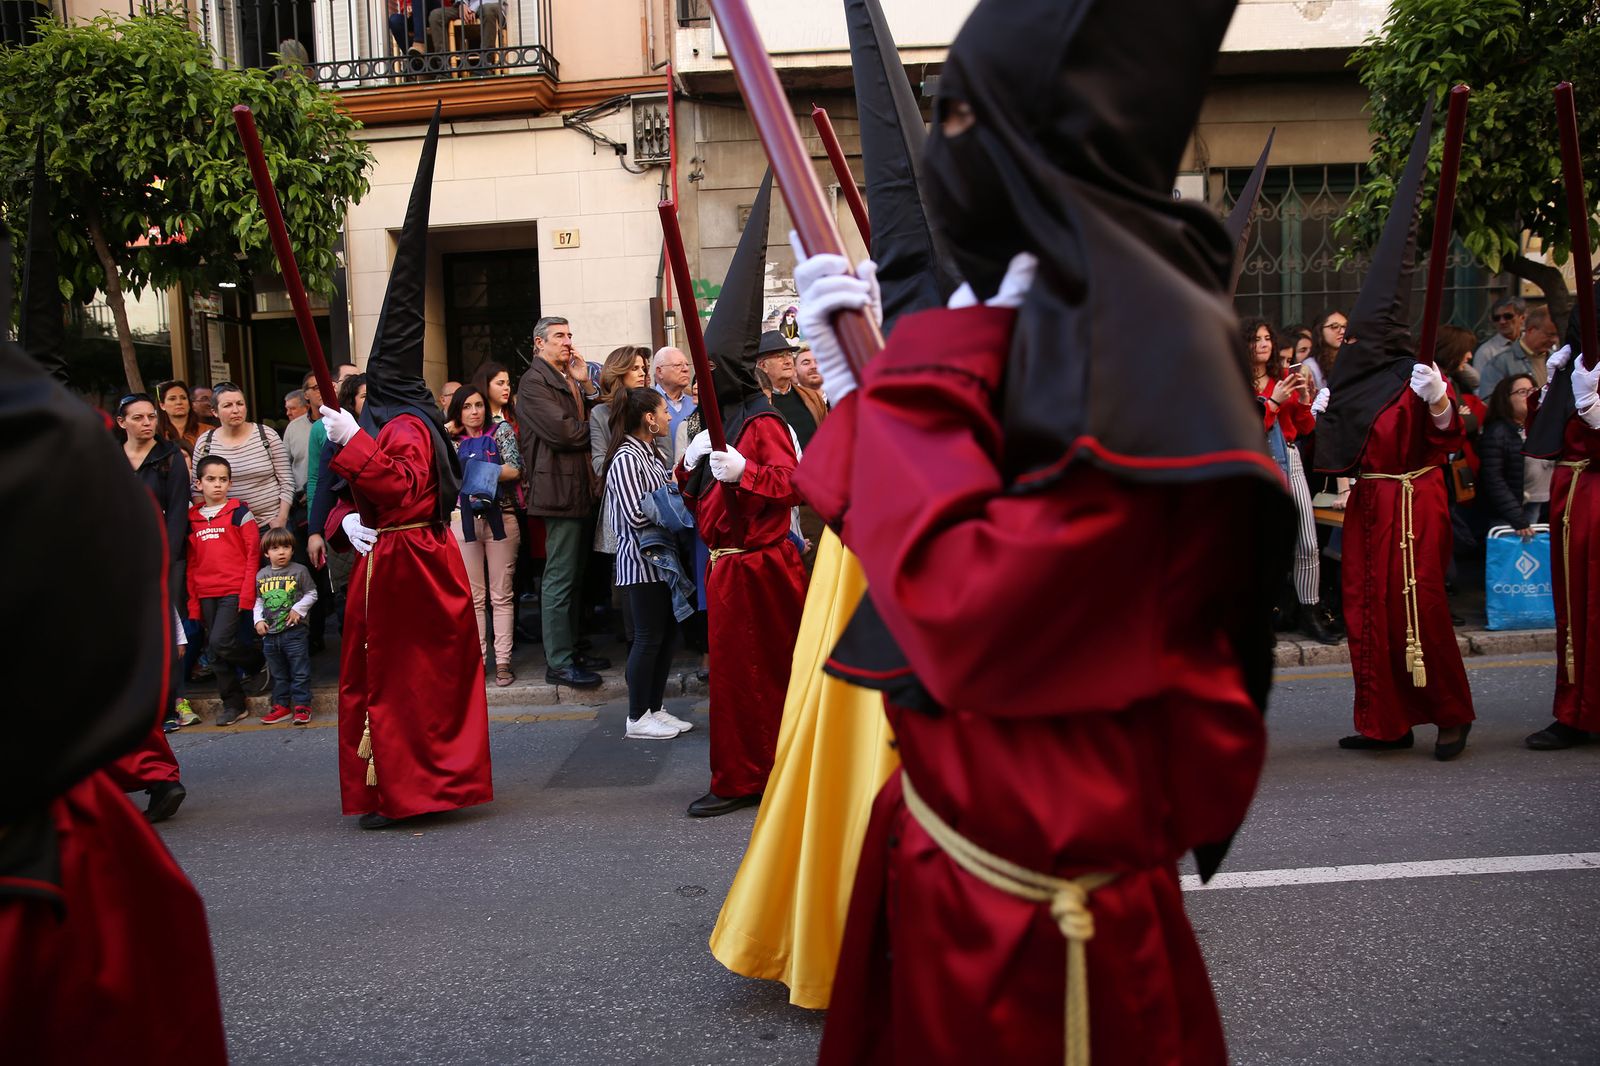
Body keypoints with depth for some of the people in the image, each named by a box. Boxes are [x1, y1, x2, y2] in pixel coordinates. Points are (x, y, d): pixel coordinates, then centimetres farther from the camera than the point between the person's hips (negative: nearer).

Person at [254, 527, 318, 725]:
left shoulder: (299, 571, -3)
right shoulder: (261, 575, 8)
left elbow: (311, 594, 2)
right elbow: (258, 601, 15)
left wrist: (298, 609, -11)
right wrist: (258, 620, 2)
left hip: (294, 631, -4)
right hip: (270, 634, 4)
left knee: (300, 672, -2)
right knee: (278, 674, 13)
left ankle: (302, 706, 3)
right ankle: (281, 706, 22)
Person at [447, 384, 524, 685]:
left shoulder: (501, 430, 7)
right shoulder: (451, 442, 12)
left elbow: (514, 469, -6)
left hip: (500, 519, -2)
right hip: (463, 521, 2)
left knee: (502, 595, 0)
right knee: (473, 597, 3)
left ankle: (503, 660, 3)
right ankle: (477, 659, 7)